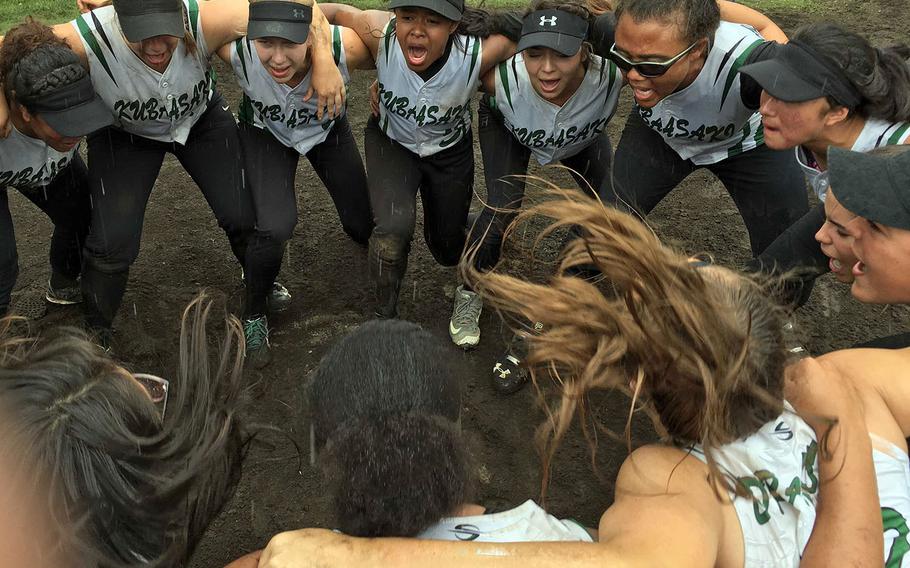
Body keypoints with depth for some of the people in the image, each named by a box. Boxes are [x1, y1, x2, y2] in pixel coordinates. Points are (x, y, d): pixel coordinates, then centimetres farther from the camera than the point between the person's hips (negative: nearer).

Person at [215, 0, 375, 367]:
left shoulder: (345, 46, -39)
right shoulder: (236, 47, -38)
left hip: (328, 129, 1)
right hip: (265, 133, -1)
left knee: (363, 226, 6)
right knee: (275, 228, -21)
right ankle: (254, 314, 9)